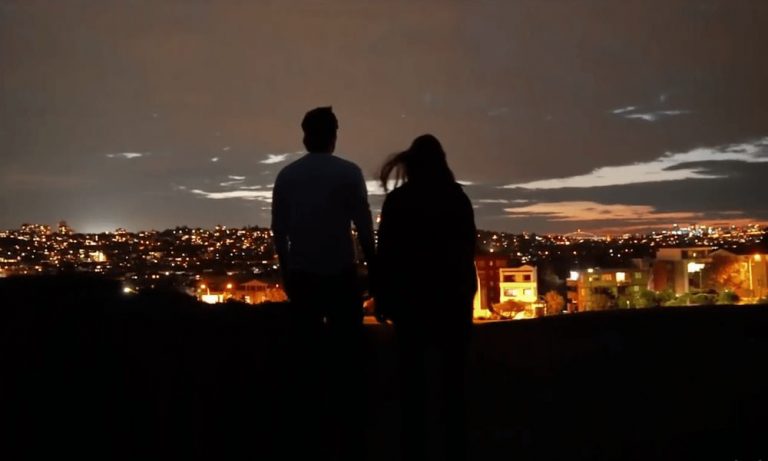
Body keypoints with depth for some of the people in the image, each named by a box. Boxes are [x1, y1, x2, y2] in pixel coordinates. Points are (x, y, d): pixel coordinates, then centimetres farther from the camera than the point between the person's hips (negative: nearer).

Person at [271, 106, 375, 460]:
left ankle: (310, 428, 17)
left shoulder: (285, 175, 4)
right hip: (340, 275, -3)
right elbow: (364, 226, -8)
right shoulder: (349, 173, -6)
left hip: (301, 277, 3)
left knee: (311, 351, 15)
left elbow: (278, 229, 7)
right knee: (345, 355, 3)